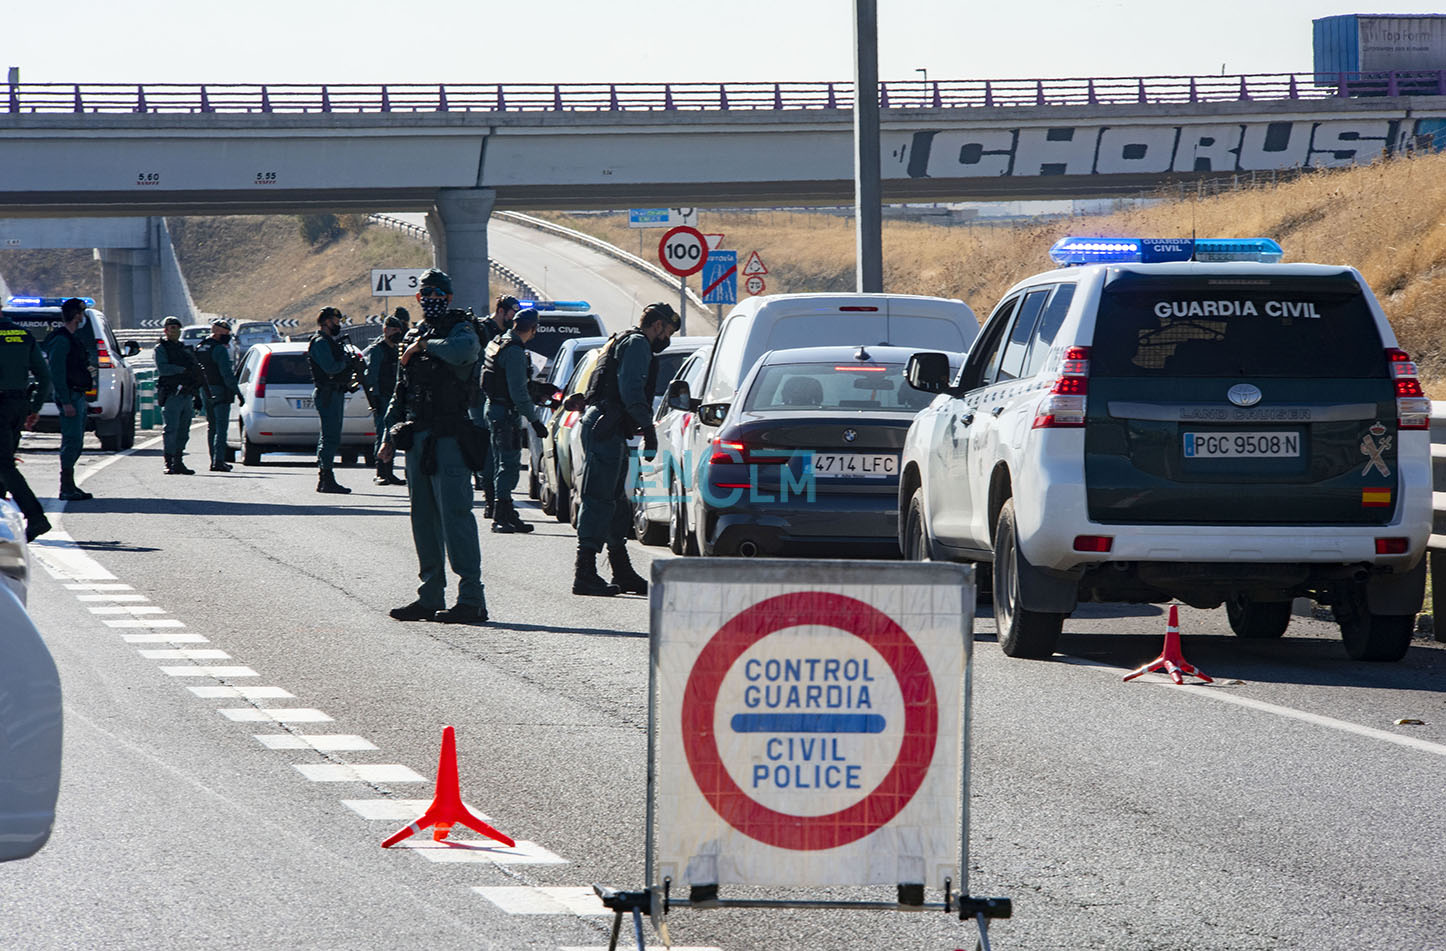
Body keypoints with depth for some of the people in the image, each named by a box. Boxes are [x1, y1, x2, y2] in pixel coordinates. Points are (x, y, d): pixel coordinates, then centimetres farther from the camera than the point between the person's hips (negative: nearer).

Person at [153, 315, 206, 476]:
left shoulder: (185, 349, 21)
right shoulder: (161, 348, 1)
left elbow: (195, 376, 25)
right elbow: (163, 368, -17)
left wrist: (197, 396, 20)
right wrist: (184, 369, -19)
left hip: (187, 396, 7)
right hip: (171, 395, -7)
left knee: (183, 432, 7)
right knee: (171, 431, -10)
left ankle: (178, 463, 12)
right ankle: (169, 463, -10)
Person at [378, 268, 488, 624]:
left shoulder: (459, 329, -3)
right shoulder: (412, 337, 20)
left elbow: (465, 350, -30)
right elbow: (400, 394, 25)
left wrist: (425, 345, -17)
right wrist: (389, 436, 18)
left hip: (449, 438, -8)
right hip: (416, 440, 8)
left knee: (455, 515, -13)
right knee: (423, 519, 10)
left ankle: (471, 598, -15)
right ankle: (430, 596, 16)